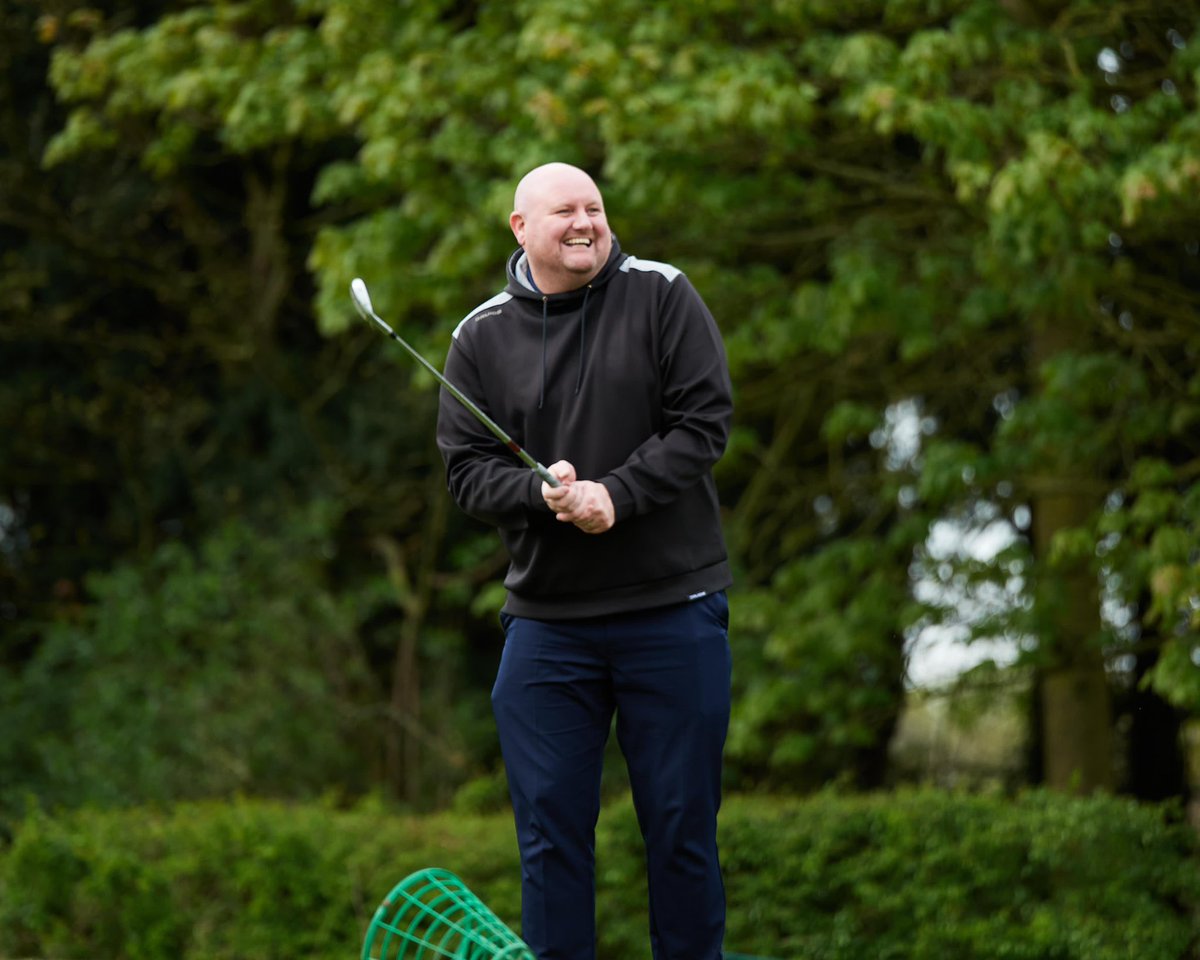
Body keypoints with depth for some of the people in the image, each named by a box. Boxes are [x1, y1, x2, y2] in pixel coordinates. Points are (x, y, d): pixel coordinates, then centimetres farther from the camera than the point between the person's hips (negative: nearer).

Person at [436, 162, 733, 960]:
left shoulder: (661, 296, 0)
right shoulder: (482, 337, 6)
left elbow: (706, 418, -6)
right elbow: (468, 469, 4)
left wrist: (615, 494, -16)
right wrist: (542, 494, -16)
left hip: (673, 610, -1)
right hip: (547, 620, 2)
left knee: (683, 822, 4)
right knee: (551, 826, 3)